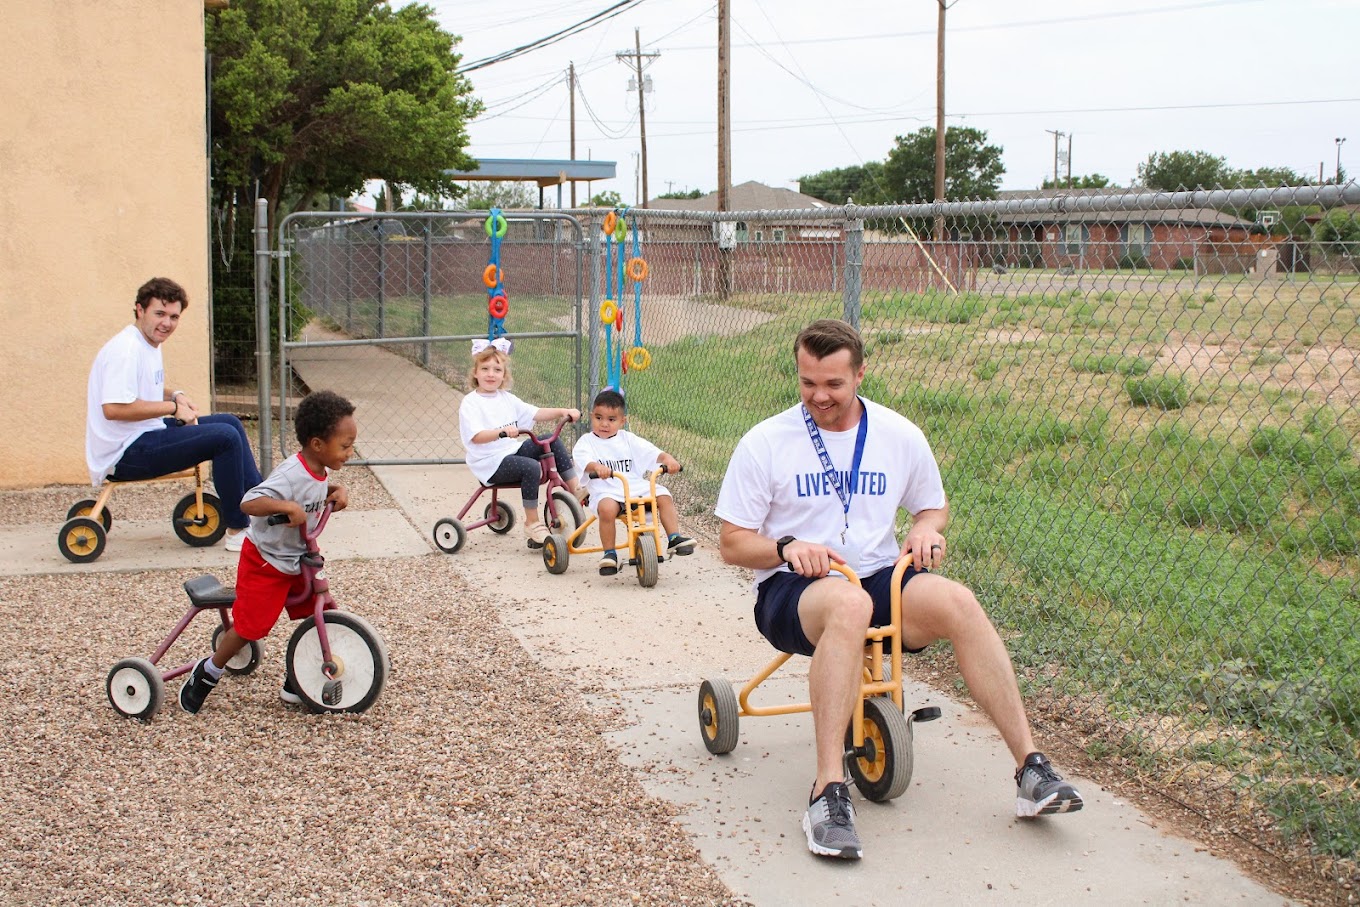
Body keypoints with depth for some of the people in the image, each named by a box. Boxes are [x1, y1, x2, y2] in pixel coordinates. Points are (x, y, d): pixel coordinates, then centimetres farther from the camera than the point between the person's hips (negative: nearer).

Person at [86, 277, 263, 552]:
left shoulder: (149, 344, 13)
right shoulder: (126, 349, -19)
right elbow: (114, 408, -30)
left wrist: (175, 395, 7)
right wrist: (173, 407, -20)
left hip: (146, 437, 11)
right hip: (126, 454, -11)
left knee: (230, 422, 14)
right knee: (225, 437, -20)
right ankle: (237, 530, -12)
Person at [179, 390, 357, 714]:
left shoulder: (321, 471, -3)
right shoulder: (290, 475, -30)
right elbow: (248, 502, -39)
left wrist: (337, 492, 0)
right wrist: (288, 507, -49)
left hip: (298, 560, 8)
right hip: (265, 562, -8)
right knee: (250, 626, -4)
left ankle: (296, 685, 18)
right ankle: (206, 675, 20)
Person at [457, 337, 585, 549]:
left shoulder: (506, 398, 13)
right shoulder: (470, 403, -9)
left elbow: (536, 413, 9)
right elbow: (476, 436, -23)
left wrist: (562, 412, -6)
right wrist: (502, 432, -40)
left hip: (512, 451, 8)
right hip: (490, 463, -8)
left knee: (553, 441, -2)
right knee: (531, 467, -29)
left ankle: (575, 490, 2)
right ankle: (532, 524, -19)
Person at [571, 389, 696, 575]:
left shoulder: (628, 439, 14)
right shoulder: (587, 442, 4)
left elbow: (652, 452, 5)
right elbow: (584, 461, -16)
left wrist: (668, 458, -16)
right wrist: (597, 467, -39)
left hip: (636, 486, 4)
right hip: (605, 491, -4)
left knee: (663, 496, -15)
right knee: (607, 507, -35)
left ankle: (674, 539, -7)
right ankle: (609, 554, -21)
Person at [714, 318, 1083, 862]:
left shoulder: (900, 436, 7)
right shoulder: (765, 443, -1)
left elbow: (933, 506, 22)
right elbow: (732, 543, 1)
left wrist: (927, 528, -3)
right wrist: (787, 547, -19)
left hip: (881, 578, 3)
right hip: (792, 593, -3)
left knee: (955, 601, -29)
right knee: (849, 604, -40)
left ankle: (1030, 769, -25)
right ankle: (829, 793, -42)